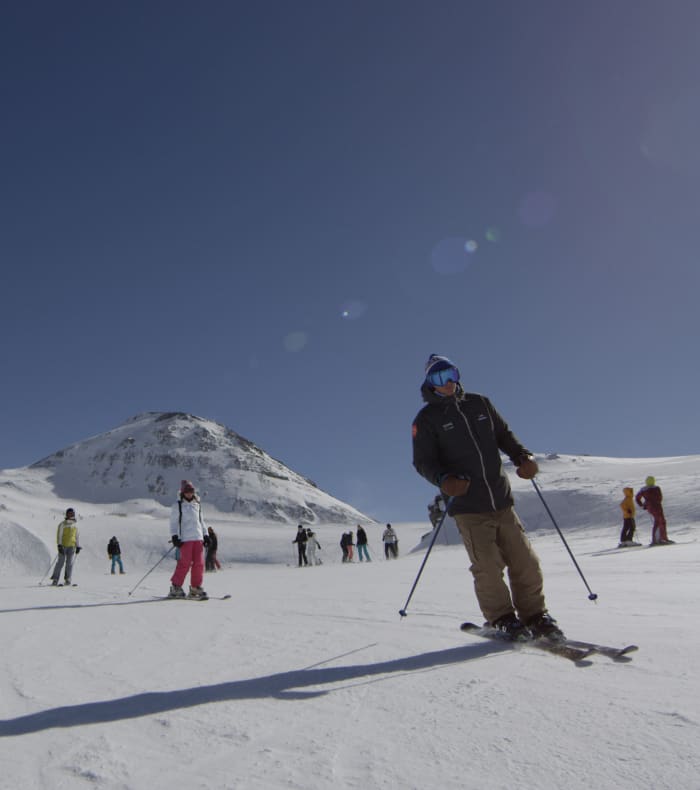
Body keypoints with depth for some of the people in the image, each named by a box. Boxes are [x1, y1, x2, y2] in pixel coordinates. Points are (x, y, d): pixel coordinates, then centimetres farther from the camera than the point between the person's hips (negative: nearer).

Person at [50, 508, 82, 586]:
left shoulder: (75, 524, 13)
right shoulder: (62, 524, -1)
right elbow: (59, 535, -5)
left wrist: (78, 546, 13)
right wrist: (59, 545, -15)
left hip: (72, 546, 3)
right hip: (63, 546, -3)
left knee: (70, 563, -2)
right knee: (60, 562, -4)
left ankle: (68, 580, 1)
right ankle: (55, 580, 2)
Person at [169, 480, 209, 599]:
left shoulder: (197, 504, 18)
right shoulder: (178, 505, 3)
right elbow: (173, 522, 1)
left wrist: (206, 535, 19)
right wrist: (174, 536, -10)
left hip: (198, 538, 5)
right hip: (185, 539, -5)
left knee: (199, 563, 1)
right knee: (185, 563, -10)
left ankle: (195, 588, 10)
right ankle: (175, 587, 2)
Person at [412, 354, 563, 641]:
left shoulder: (479, 403, 13)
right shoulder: (427, 419, 1)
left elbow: (504, 434, 20)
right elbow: (423, 461, -2)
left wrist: (522, 456, 2)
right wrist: (443, 479, -22)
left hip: (502, 500, 4)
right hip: (468, 508, -4)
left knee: (526, 563, 4)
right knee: (488, 568, -7)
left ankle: (535, 616, 21)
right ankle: (503, 620, 13)